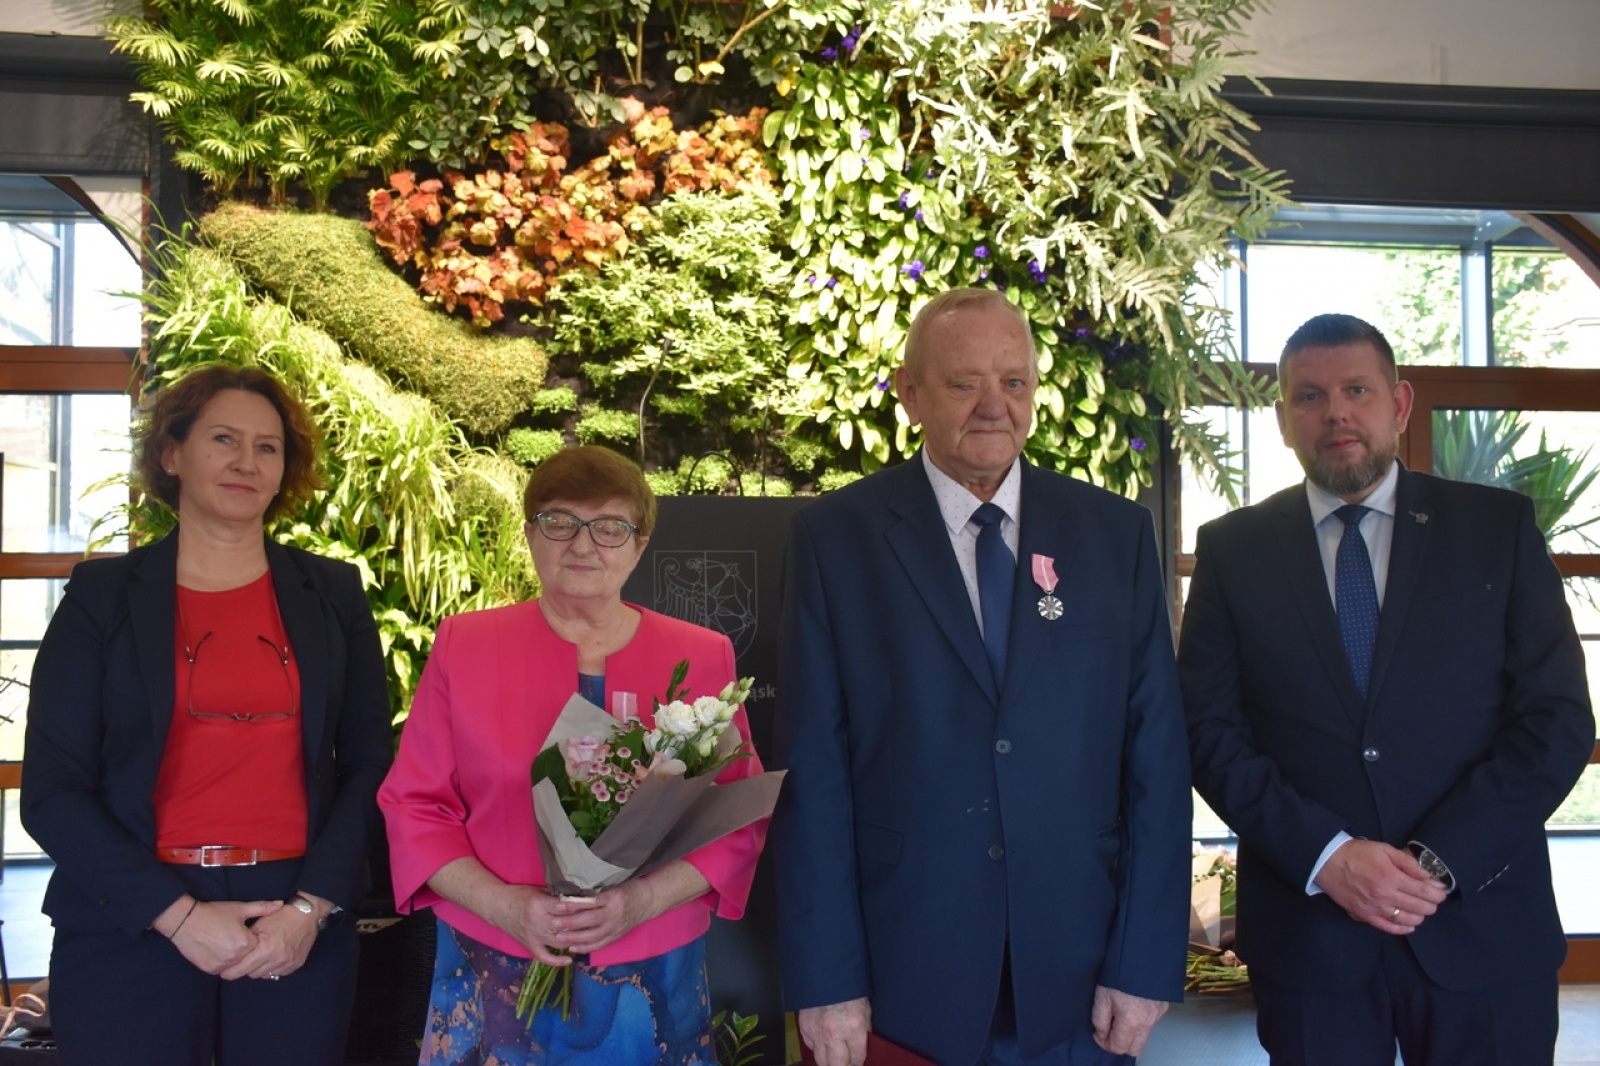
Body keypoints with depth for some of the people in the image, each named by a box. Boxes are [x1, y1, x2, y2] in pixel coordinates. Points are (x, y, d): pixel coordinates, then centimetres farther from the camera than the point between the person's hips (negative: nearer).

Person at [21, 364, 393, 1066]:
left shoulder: (333, 594, 5)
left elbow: (370, 765, 3)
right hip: (128, 931, -1)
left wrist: (311, 907, -9)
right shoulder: (103, 594, 1)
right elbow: (52, 790, -4)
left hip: (298, 931, 2)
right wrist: (177, 913, -12)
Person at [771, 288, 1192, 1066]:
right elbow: (812, 769, -6)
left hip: (1078, 978, 2)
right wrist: (826, 980, -8)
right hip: (903, 977, -1)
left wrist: (1146, 962, -3)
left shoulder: (1116, 533, 1)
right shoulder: (835, 537, -4)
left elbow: (1156, 755, 1)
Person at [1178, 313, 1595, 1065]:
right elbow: (1209, 728, -2)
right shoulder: (1233, 549, 2)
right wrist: (1325, 856, -14)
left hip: (1483, 925, 0)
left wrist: (1441, 859, -13)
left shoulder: (1498, 527, 2)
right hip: (1306, 932, 0)